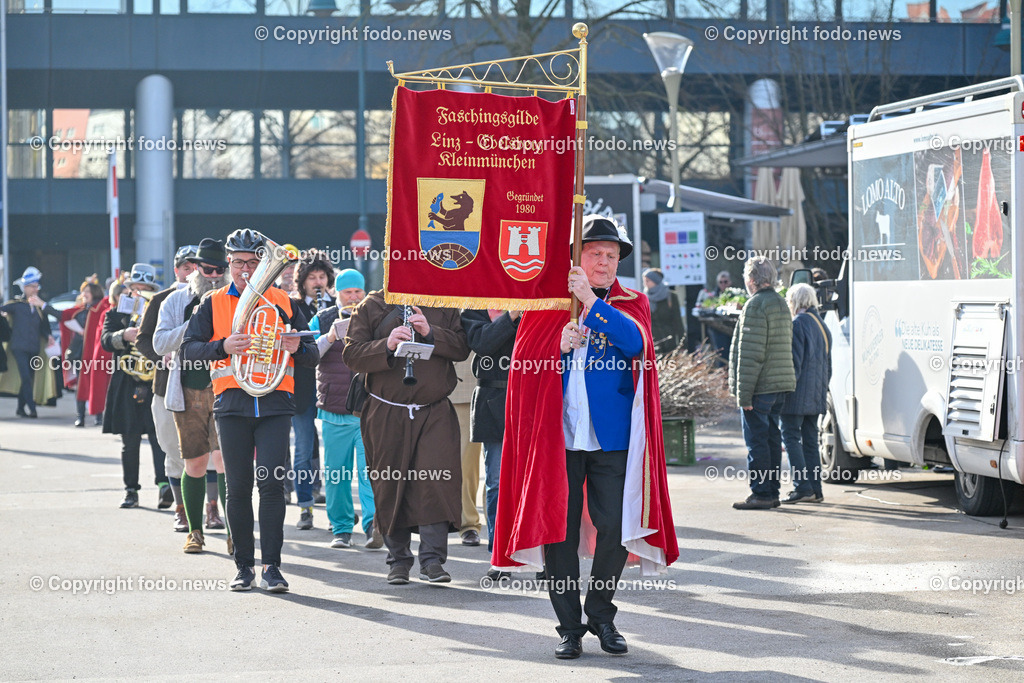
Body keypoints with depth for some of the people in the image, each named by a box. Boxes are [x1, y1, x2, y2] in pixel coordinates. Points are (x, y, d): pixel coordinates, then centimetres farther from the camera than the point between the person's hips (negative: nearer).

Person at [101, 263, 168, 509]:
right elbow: (106, 340, -5)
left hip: (155, 383, -1)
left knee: (159, 434, -15)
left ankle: (164, 485, -24)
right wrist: (124, 336, -25)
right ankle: (131, 491, 12)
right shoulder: (117, 313, 11)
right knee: (130, 441, 5)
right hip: (126, 385, 1)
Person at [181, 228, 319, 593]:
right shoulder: (213, 304, 10)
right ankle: (244, 565, 12)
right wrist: (223, 347, -16)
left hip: (275, 403, 0)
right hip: (232, 404, 0)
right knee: (238, 487, 3)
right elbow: (188, 350, 1)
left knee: (272, 482, -10)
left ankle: (271, 566, -7)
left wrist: (297, 348, -10)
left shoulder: (282, 302, 11)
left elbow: (313, 354, 13)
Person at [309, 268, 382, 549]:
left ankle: (373, 524, -23)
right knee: (336, 473, 3)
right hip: (335, 411, 1)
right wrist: (329, 338, -16)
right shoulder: (323, 320, 10)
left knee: (370, 468, -15)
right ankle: (341, 529, 12)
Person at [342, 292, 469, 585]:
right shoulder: (371, 307, 7)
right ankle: (398, 559, 15)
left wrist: (430, 333, -13)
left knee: (437, 481, -14)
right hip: (387, 415, 0)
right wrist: (386, 346, -19)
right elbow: (351, 354, -2)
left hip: (435, 413, 0)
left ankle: (432, 559, -10)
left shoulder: (443, 305, 9)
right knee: (390, 485, 3)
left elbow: (462, 349, 2)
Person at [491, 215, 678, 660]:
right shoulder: (546, 305, 9)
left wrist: (590, 300, -17)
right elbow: (523, 363, 5)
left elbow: (634, 342, -12)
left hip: (612, 438, 0)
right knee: (558, 529, -1)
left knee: (615, 527, -4)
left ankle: (600, 615, 16)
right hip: (558, 436, 0)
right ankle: (569, 626, 9)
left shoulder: (631, 304, 9)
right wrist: (560, 346, -12)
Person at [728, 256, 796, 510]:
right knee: (772, 438, 13)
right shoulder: (780, 303, 16)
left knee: (756, 440, -5)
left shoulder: (755, 306, -14)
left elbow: (750, 354, -18)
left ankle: (761, 494, -5)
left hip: (760, 386, -9)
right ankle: (772, 492, 16)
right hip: (779, 385, 9)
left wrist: (743, 392, -17)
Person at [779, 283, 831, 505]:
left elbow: (794, 362, -17)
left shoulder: (798, 324, -12)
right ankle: (815, 489, 10)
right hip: (816, 395, 9)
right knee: (810, 440, 12)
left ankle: (802, 488, -12)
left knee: (790, 436, -6)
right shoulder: (822, 326, 16)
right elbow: (827, 365, 19)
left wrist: (785, 389, -15)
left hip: (797, 395, -9)